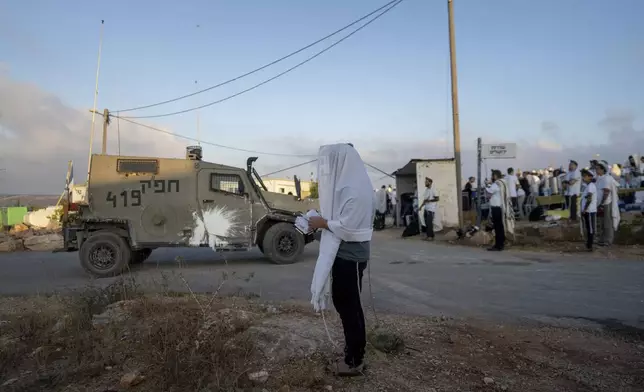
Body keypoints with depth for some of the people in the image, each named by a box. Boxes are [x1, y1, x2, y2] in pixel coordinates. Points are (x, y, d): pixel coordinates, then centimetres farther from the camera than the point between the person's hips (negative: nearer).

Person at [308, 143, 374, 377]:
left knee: (349, 306, 3)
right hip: (341, 254, 10)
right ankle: (353, 351, 35)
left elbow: (347, 226, -25)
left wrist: (323, 223, -12)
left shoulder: (355, 189, -20)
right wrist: (323, 222, 3)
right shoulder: (346, 184, 10)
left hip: (350, 256, -10)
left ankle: (355, 361, 18)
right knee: (343, 303, 19)